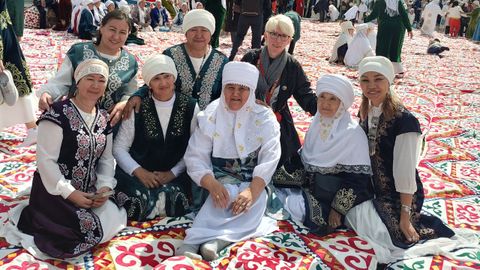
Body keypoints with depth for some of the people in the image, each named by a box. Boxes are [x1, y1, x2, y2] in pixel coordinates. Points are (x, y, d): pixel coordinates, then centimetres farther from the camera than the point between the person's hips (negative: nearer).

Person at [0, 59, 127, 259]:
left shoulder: (104, 118, 6)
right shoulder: (58, 113, -16)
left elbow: (106, 158, 8)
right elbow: (45, 160, -18)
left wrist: (104, 187, -9)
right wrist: (69, 193, -19)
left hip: (89, 191, 7)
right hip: (55, 191, -7)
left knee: (116, 220, -6)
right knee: (92, 230, -20)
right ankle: (30, 219, 5)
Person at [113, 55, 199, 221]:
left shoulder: (190, 107, 4)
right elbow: (119, 148, 3)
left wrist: (173, 173, -9)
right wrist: (139, 171, -11)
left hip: (176, 177, 0)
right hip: (139, 175, 0)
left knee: (173, 193, -33)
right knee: (139, 196, -33)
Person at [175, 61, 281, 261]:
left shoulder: (264, 117, -2)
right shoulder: (210, 115, -1)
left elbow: (269, 158, -12)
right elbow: (195, 156, -7)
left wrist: (252, 190, -29)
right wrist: (213, 185, -26)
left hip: (254, 181, 1)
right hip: (221, 180, 0)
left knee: (256, 201, -31)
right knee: (223, 196, -33)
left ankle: (204, 241, -41)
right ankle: (189, 246, -42)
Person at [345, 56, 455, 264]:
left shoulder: (404, 120, -22)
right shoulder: (365, 113, 1)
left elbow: (405, 171, -22)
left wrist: (405, 217, -19)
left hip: (400, 196, -8)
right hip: (374, 191, 8)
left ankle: (431, 228, 10)